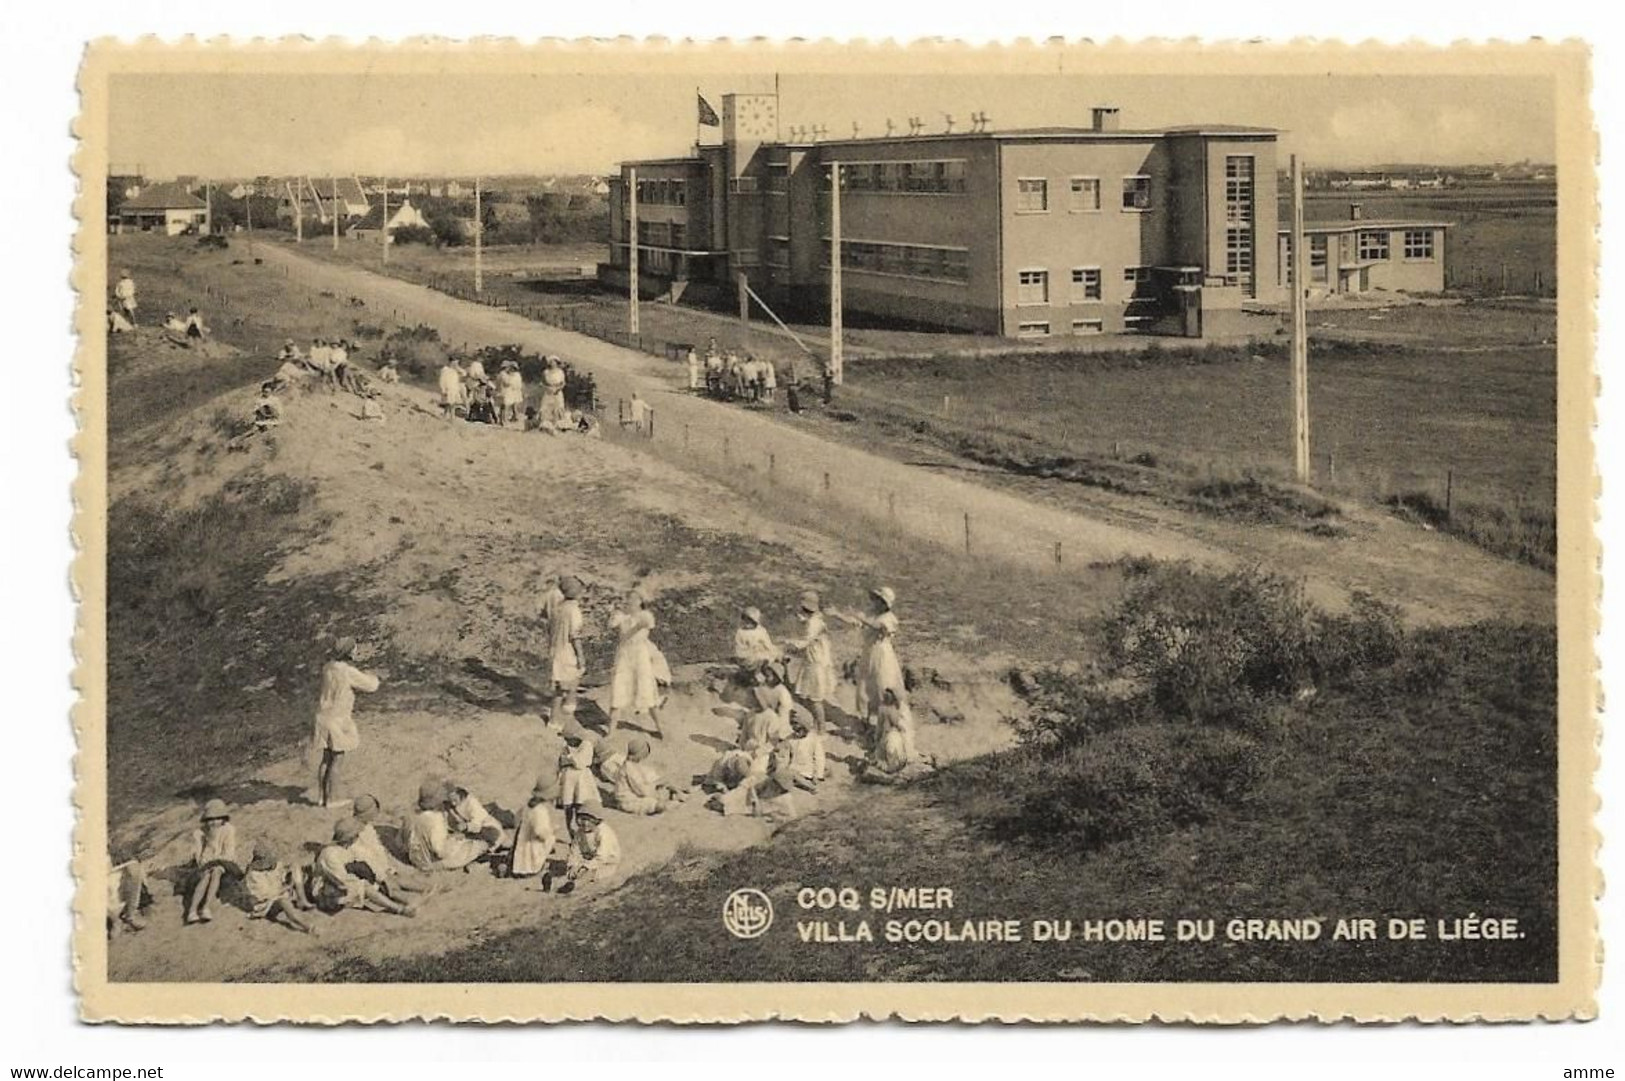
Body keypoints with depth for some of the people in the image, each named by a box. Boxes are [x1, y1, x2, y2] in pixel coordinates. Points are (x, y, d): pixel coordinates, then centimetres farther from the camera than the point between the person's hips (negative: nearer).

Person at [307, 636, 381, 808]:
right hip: (338, 720, -7)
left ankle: (324, 797, 20)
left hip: (324, 716, 7)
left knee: (326, 759, 15)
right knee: (337, 760, 1)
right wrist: (371, 677, 11)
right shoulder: (349, 672, -21)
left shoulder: (328, 667, 3)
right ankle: (331, 800, 4)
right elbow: (371, 686, -11)